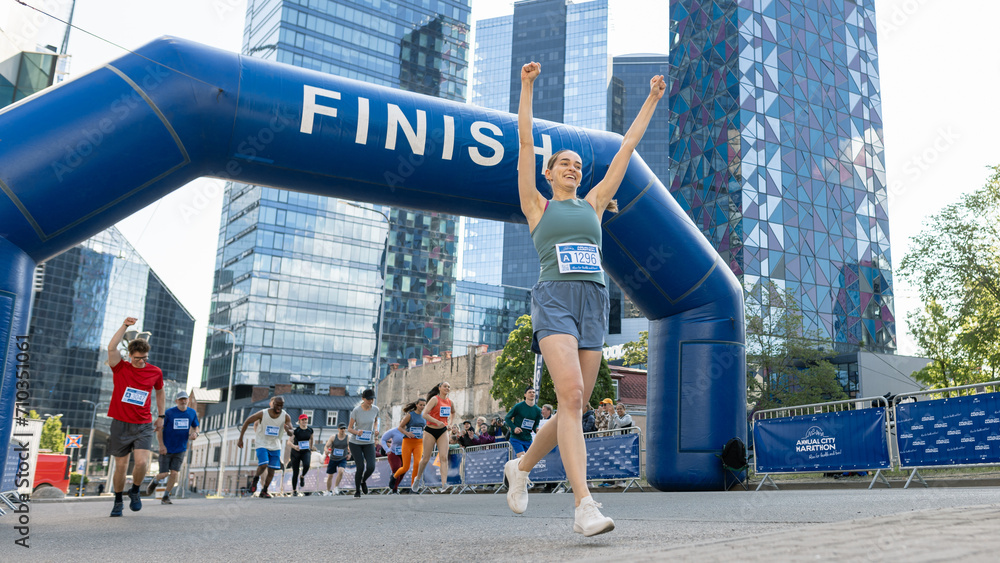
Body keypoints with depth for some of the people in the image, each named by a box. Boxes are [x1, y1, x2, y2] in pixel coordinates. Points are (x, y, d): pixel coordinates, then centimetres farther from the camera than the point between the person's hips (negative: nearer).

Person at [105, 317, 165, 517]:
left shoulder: (155, 372, 3)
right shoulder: (120, 368, -2)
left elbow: (160, 393, 20)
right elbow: (111, 348, -19)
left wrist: (161, 416, 17)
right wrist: (125, 326, -22)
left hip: (143, 426, 0)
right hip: (120, 424, 0)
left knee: (142, 462, -16)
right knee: (120, 466, 6)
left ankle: (135, 492, 12)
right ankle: (118, 501, 26)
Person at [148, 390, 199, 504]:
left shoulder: (192, 413, 0)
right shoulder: (169, 412, -10)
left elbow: (195, 427, 13)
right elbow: (159, 429, -5)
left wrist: (195, 433, -10)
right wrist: (161, 445, -13)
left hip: (180, 449, 2)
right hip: (166, 449, -2)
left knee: (174, 473, -5)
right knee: (164, 473, -2)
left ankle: (165, 497, 10)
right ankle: (154, 481, 33)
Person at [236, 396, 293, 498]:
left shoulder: (286, 417, -11)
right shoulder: (263, 414, -17)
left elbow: (291, 433, -11)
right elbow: (247, 422, -6)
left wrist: (288, 430, -37)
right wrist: (240, 438, -6)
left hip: (275, 445, 3)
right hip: (262, 443, -3)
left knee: (271, 469, 1)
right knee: (263, 465, -20)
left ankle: (264, 491, 17)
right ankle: (255, 479, 11)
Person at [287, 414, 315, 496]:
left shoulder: (310, 430, 0)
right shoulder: (295, 430, -12)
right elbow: (289, 442, -22)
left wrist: (311, 449, 26)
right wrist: (294, 446, -41)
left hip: (306, 452, 2)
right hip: (295, 452, -2)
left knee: (306, 465, -28)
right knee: (295, 473, 1)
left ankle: (302, 477, 5)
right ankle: (294, 490, 19)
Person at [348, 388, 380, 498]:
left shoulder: (375, 409, -4)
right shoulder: (356, 410, -15)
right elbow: (349, 428, -9)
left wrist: (376, 430, -3)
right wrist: (357, 432, -30)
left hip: (369, 443, 3)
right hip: (355, 443, -3)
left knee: (371, 467, -12)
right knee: (360, 467, -11)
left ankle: (363, 481, 23)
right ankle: (357, 490, 14)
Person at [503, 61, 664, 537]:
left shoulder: (593, 204, 23)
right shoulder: (536, 206, 15)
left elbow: (626, 148, 25)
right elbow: (525, 142, 9)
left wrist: (652, 100, 28)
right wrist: (527, 87, 6)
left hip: (595, 302, 5)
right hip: (554, 300, -4)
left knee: (575, 407, 4)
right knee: (571, 396, -22)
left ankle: (521, 466, 28)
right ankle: (585, 506, -27)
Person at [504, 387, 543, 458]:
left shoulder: (537, 410, 5)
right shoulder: (518, 406, -8)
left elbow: (536, 425, 13)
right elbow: (507, 418, 0)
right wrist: (514, 428, -16)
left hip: (528, 439, 5)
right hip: (516, 438, -5)